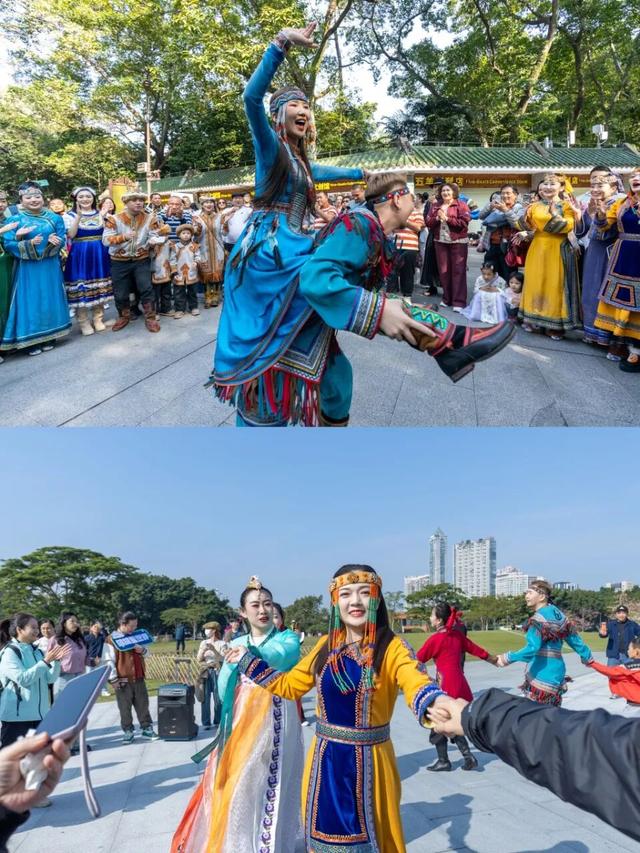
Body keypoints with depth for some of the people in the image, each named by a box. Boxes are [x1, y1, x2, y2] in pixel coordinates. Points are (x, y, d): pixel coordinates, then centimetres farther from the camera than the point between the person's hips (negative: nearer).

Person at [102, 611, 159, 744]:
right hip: (123, 680, -5)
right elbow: (108, 661, -12)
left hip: (139, 678, 5)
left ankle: (147, 729, 17)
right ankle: (128, 732, 13)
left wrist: (142, 650, -3)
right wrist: (113, 679, -16)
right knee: (125, 708, 3)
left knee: (143, 705, 9)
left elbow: (145, 652, 22)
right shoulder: (111, 639, -9)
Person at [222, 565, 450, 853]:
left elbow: (418, 686, -34)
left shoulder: (392, 648, -15)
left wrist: (437, 705, -57)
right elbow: (289, 685, 11)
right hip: (325, 760, 4)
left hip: (368, 761, -4)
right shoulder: (326, 646, 0)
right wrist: (247, 661, 13)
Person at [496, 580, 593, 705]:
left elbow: (532, 648, -25)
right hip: (556, 673, 9)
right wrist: (587, 658, 34)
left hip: (541, 676, -9)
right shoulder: (559, 616, 11)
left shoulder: (539, 618, -15)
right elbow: (575, 640, 19)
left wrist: (507, 658, -23)